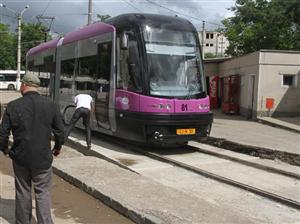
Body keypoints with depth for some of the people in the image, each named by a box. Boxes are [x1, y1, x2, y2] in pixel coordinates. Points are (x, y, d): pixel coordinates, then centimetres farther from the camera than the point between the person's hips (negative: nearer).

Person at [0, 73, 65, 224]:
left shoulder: (13, 106, -9)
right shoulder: (50, 105, -6)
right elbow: (60, 130, -1)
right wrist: (58, 147, 17)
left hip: (20, 157, 0)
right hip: (43, 158, 0)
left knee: (23, 192, 16)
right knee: (43, 192, 8)